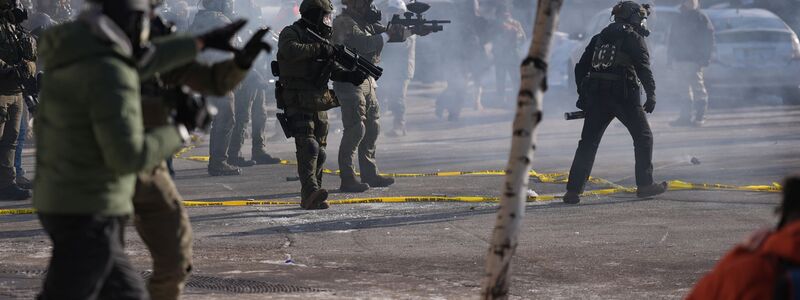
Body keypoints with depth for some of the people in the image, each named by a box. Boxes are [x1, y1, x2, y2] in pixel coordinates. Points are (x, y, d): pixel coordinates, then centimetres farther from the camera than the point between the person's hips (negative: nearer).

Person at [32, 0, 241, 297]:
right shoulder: (109, 76, -20)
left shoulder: (73, 53, 9)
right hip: (88, 213, -9)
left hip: (66, 206, 9)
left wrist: (201, 42, 36)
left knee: (126, 293, 16)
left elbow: (135, 62, 28)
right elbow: (128, 156, -24)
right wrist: (179, 131, -7)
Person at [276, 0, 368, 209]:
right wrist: (319, 49, -23)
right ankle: (311, 192, -32)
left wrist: (350, 76, 0)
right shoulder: (291, 33, -5)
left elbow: (333, 70, 19)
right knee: (307, 146, -21)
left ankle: (310, 198, 11)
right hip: (297, 103, -8)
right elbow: (290, 51, -28)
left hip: (319, 103, 8)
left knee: (320, 150, 7)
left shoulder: (321, 37, 19)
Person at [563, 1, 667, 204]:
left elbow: (581, 67, 19)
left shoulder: (600, 37, 19)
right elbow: (643, 67, -11)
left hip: (596, 96, 5)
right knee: (643, 137, 10)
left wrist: (583, 95, 23)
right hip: (623, 95, -5)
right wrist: (651, 94, -12)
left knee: (588, 142, 6)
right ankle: (645, 185, 10)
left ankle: (573, 190, -2)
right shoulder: (633, 37, 1)